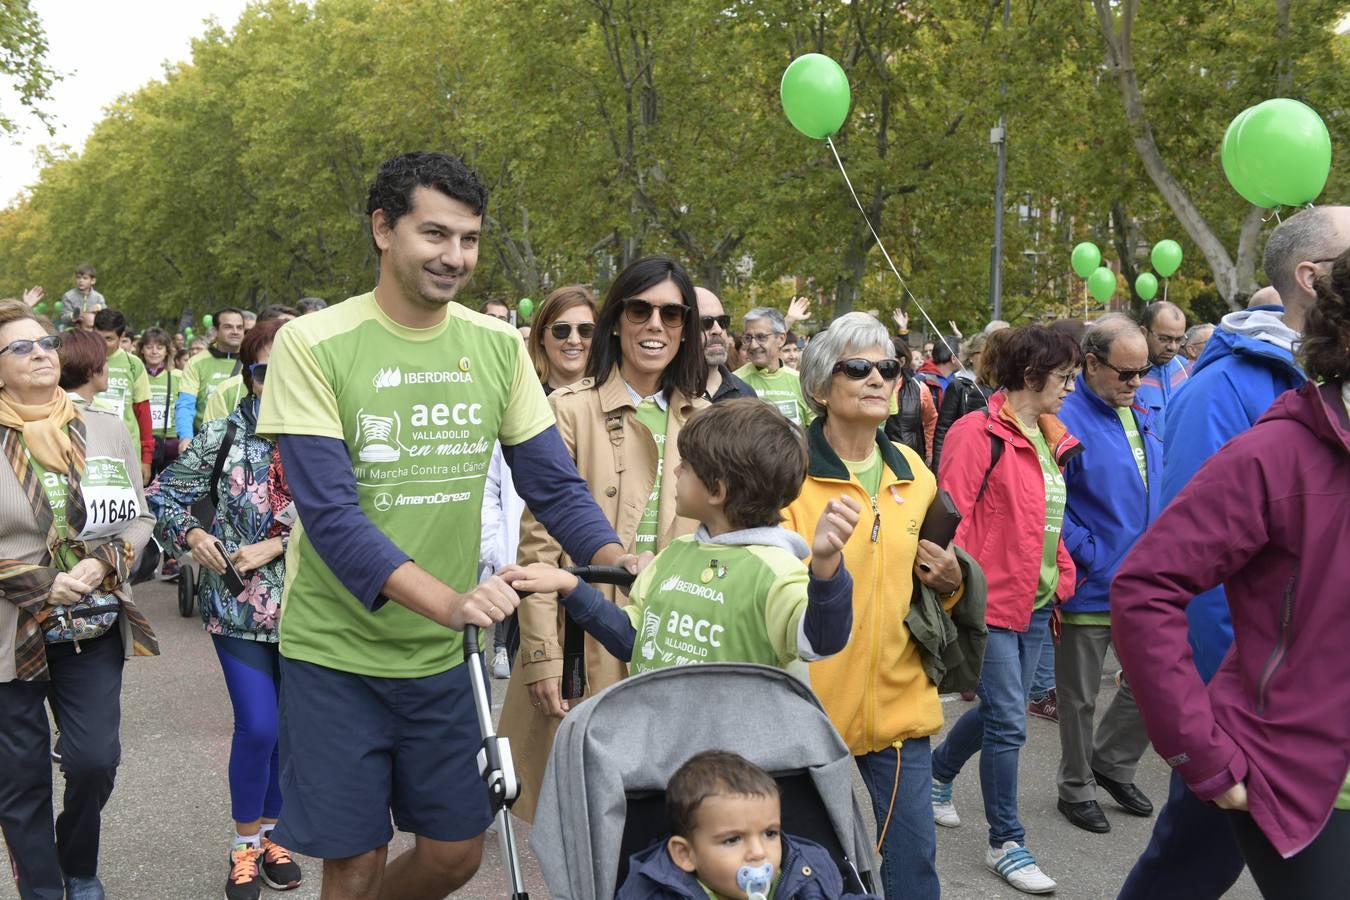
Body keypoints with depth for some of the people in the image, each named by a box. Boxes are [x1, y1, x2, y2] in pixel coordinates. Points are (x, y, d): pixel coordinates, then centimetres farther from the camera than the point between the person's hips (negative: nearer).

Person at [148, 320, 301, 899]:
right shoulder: (223, 436, -4)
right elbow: (162, 496, 4)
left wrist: (277, 545, -15)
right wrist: (191, 534, -13)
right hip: (238, 605, -1)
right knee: (257, 727, -6)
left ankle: (269, 833, 32)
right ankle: (244, 846, 15)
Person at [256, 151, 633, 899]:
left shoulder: (498, 347, -2)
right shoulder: (312, 345, -13)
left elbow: (555, 486, -1)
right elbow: (330, 515, -21)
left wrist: (623, 564, -19)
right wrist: (448, 601, -34)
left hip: (444, 655, 4)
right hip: (336, 650, -3)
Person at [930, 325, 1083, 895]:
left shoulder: (1050, 439, 11)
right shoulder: (980, 434, -15)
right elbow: (952, 520, -17)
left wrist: (1062, 578, 15)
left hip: (1035, 604, 8)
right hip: (991, 602, -8)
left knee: (1000, 710, 18)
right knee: (1008, 721, -3)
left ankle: (939, 770, 44)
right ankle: (1006, 843, 12)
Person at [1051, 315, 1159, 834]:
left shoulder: (1142, 419, 7)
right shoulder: (1067, 420, -17)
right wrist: (1090, 555, -20)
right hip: (1090, 587, -7)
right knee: (1079, 697, 9)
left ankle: (1112, 764, 35)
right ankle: (1077, 789, 27)